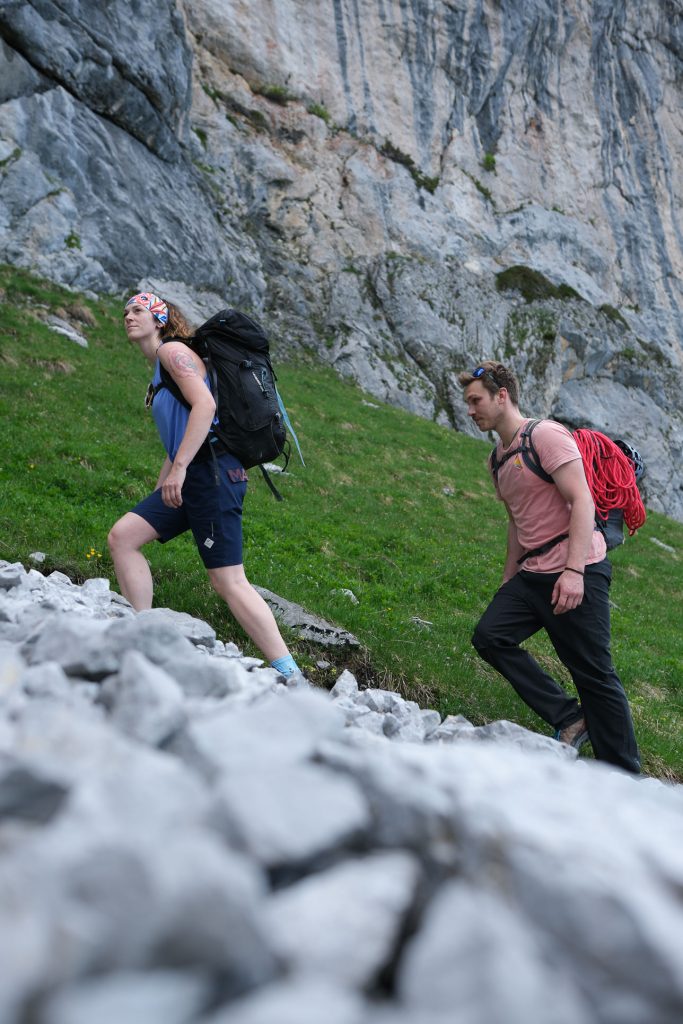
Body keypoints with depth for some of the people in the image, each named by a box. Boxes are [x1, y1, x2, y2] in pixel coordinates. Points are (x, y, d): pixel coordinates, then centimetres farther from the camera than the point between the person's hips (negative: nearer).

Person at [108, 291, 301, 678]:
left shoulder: (172, 349, -2)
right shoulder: (160, 370, 26)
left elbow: (205, 405, -18)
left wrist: (179, 468, -23)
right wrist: (158, 495, 26)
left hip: (211, 470, -10)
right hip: (191, 475, 10)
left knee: (230, 582, -12)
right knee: (123, 536, 4)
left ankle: (290, 677, -10)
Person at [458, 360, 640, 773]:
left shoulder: (545, 435, -9)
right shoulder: (499, 459, 18)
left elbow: (582, 501, -17)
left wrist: (573, 571, -26)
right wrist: (508, 583, 23)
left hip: (578, 574, -8)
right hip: (532, 574, 8)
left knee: (594, 674, -5)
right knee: (490, 636, -9)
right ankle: (569, 719, -1)